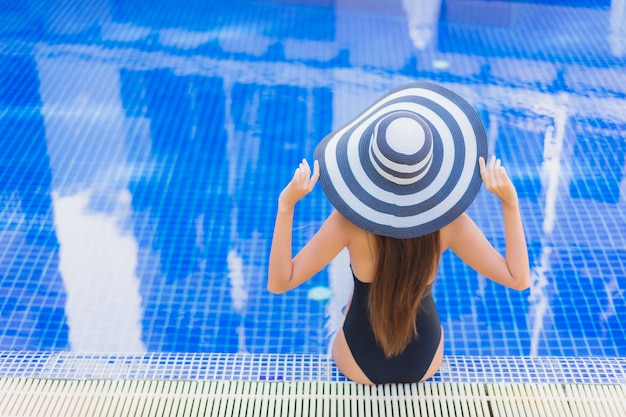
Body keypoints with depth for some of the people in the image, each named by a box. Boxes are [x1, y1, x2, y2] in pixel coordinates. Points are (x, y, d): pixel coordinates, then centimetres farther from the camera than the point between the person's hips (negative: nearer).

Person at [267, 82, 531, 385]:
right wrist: (510, 201, -19)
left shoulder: (349, 219, -30)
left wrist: (286, 204, -31)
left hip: (360, 365, -1)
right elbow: (519, 278, -17)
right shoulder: (449, 220, -24)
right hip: (425, 363, 2)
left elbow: (279, 282, -26)